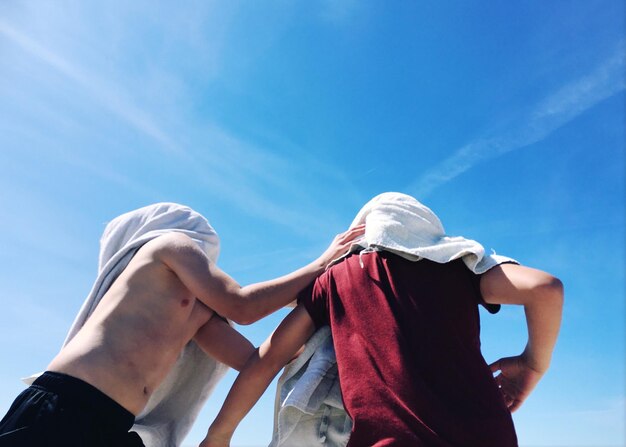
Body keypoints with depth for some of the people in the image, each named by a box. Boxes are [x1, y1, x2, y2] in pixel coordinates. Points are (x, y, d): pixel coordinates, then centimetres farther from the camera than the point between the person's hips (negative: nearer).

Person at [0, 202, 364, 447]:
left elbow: (253, 359, 13)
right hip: (63, 410, -8)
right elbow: (241, 306, -8)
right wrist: (321, 264, 1)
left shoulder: (201, 309, 22)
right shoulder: (173, 242, 1)